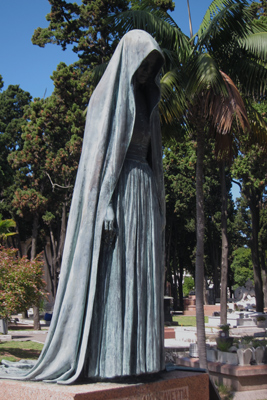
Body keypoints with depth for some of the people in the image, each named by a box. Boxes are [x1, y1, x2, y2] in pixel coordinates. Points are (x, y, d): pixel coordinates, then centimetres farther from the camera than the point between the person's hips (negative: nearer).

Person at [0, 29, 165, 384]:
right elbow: (97, 152, -10)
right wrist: (107, 205, -20)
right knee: (109, 275, -9)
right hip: (115, 190, -8)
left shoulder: (144, 104, 22)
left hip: (143, 193, 8)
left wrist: (156, 207, 15)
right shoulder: (106, 96, -1)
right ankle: (106, 358, -4)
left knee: (139, 275, 3)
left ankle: (137, 354, 8)